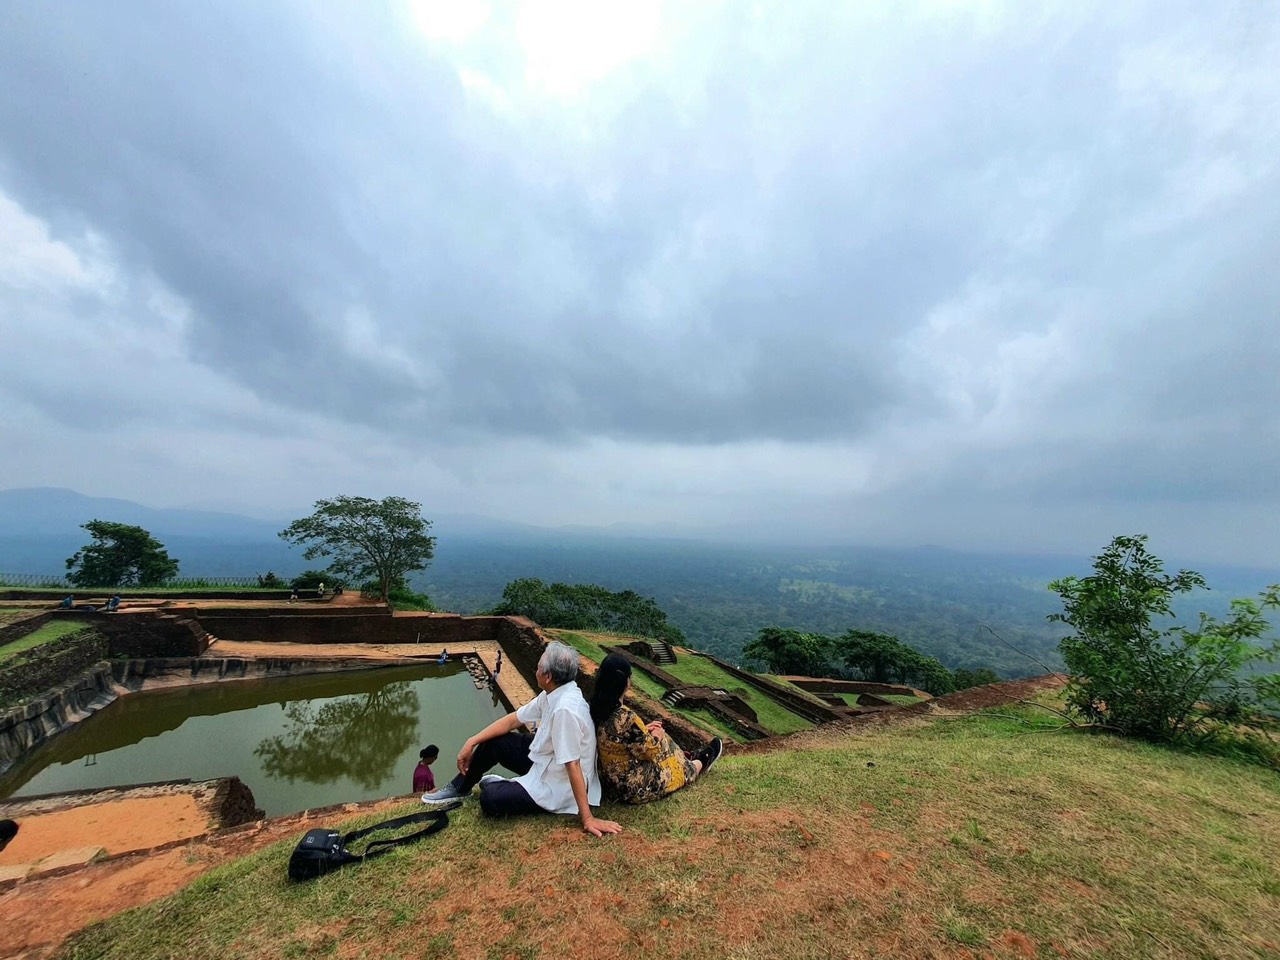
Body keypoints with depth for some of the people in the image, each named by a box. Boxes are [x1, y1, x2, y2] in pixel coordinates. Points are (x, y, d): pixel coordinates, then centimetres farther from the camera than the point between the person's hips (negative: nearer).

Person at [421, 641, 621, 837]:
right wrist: (472, 742, -1)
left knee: (490, 800, -19)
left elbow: (573, 765, -32)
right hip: (545, 762, 8)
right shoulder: (554, 693, -7)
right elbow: (513, 720, 2)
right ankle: (459, 787, 31)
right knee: (493, 741, 7)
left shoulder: (565, 708, -35)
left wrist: (587, 818, -27)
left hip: (558, 786, -8)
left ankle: (498, 786, 16)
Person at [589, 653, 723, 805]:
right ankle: (702, 762, 46)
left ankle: (693, 759, 44)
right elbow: (650, 751, -20)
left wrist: (643, 730, 5)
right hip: (631, 787, -7)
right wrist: (656, 737, -1)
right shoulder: (625, 717, -35)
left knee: (654, 737, 20)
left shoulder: (598, 707, -10)